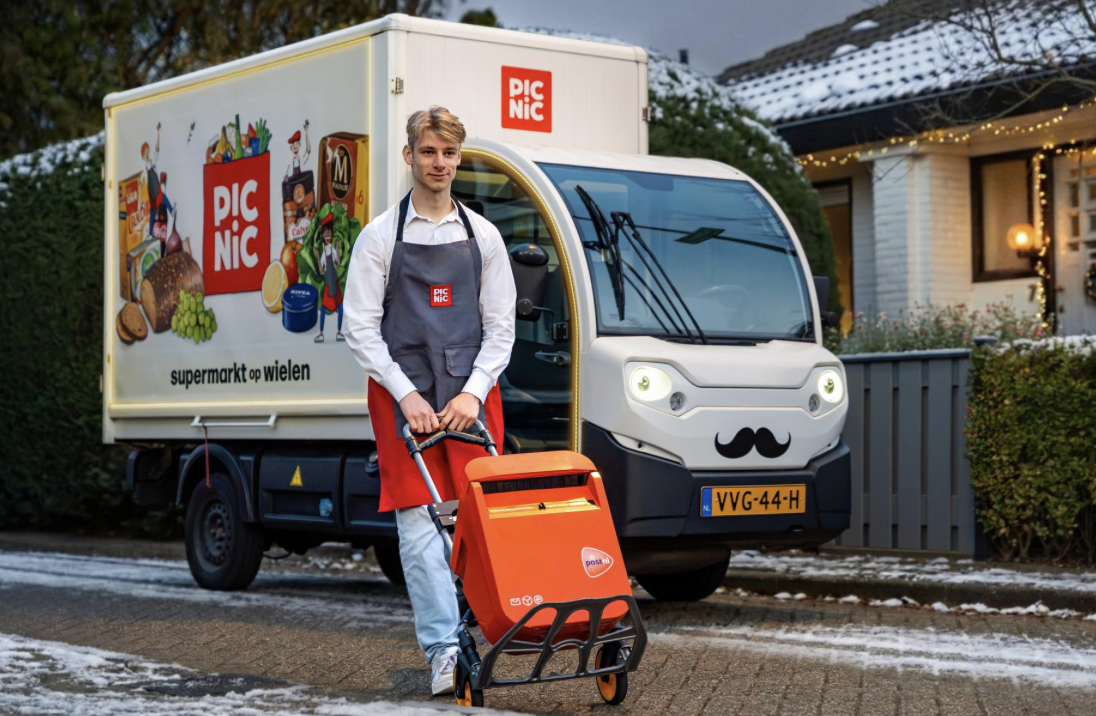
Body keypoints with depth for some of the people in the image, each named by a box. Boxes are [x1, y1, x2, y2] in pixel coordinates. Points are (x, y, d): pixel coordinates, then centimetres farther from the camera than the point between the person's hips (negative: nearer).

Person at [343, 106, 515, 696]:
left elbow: (500, 325, 10)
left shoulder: (482, 236, 11)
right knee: (419, 523, -8)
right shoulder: (380, 236, 4)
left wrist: (474, 391, -5)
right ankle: (443, 649, -10)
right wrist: (406, 394, -9)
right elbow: (360, 328, 0)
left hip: (471, 391, 2)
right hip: (402, 393, -2)